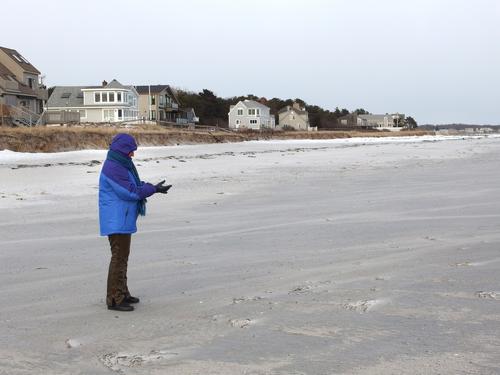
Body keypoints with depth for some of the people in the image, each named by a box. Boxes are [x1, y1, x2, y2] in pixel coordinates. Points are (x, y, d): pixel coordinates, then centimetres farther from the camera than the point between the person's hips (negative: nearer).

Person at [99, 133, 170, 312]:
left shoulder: (121, 165, 14)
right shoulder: (113, 168, -19)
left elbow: (134, 185, 17)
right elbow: (130, 192, -20)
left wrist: (151, 187, 1)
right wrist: (153, 189, -13)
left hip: (122, 221, 11)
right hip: (117, 221, -11)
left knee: (122, 256, 18)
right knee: (119, 257, -7)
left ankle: (122, 293, 29)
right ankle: (114, 299, -3)